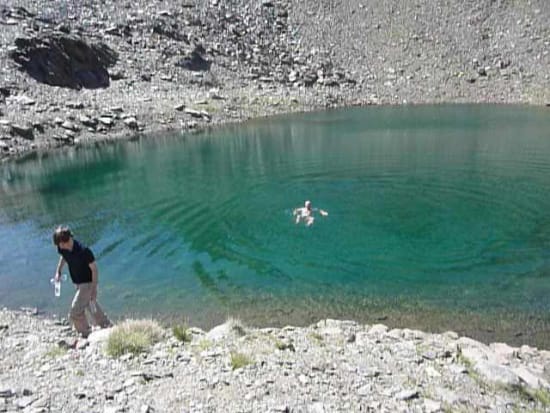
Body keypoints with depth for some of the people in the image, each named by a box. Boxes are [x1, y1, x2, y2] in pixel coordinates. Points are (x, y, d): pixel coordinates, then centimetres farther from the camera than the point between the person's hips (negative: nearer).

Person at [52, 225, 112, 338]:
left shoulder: (83, 251, -30)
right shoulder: (63, 249, -9)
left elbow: (94, 269, -21)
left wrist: (94, 290, -20)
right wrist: (58, 271, 3)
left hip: (87, 283, -8)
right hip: (78, 283, 8)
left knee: (75, 312, -9)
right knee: (91, 307, 21)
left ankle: (86, 335, 11)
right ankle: (108, 326, 39)